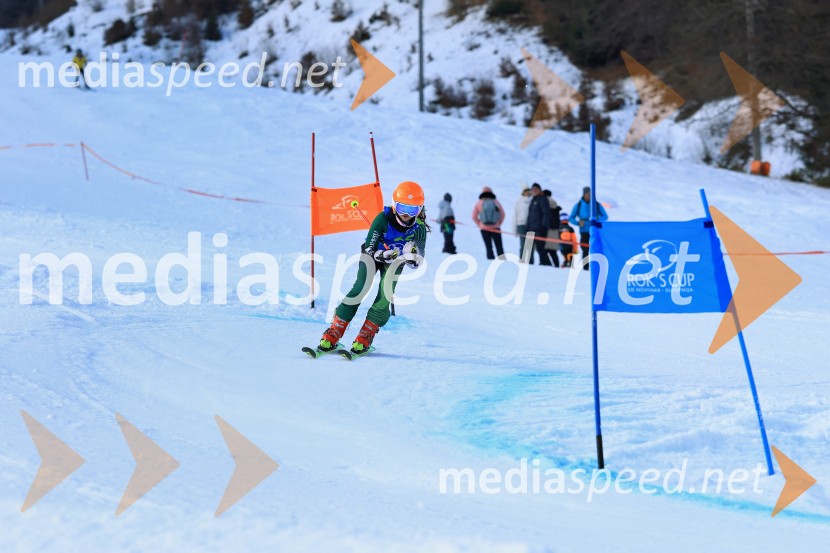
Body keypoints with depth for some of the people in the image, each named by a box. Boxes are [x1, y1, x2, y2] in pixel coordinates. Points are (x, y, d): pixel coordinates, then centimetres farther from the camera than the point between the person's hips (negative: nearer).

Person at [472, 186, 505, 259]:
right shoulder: (496, 202, 1)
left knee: (489, 247, 5)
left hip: (484, 229, 0)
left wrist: (480, 224, 10)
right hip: (495, 228, 0)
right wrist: (498, 224, 10)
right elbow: (502, 214, 0)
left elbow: (474, 217, 0)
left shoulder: (479, 203, 1)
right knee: (499, 247, 8)